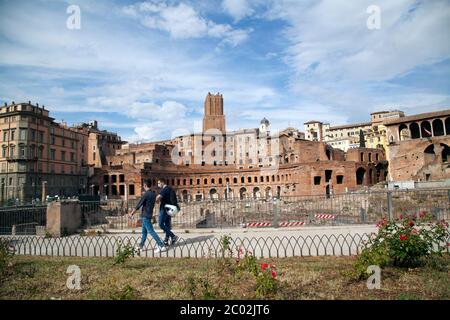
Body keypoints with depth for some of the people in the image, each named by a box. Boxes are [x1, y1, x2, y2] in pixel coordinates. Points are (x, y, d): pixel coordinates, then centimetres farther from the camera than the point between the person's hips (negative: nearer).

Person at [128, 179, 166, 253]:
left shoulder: (145, 194, -17)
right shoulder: (154, 194, 7)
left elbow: (138, 205, -14)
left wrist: (131, 213, -5)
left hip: (145, 216, -8)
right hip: (149, 215, 8)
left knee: (151, 231, -7)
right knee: (144, 231, 16)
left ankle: (161, 246, -8)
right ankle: (141, 246, 25)